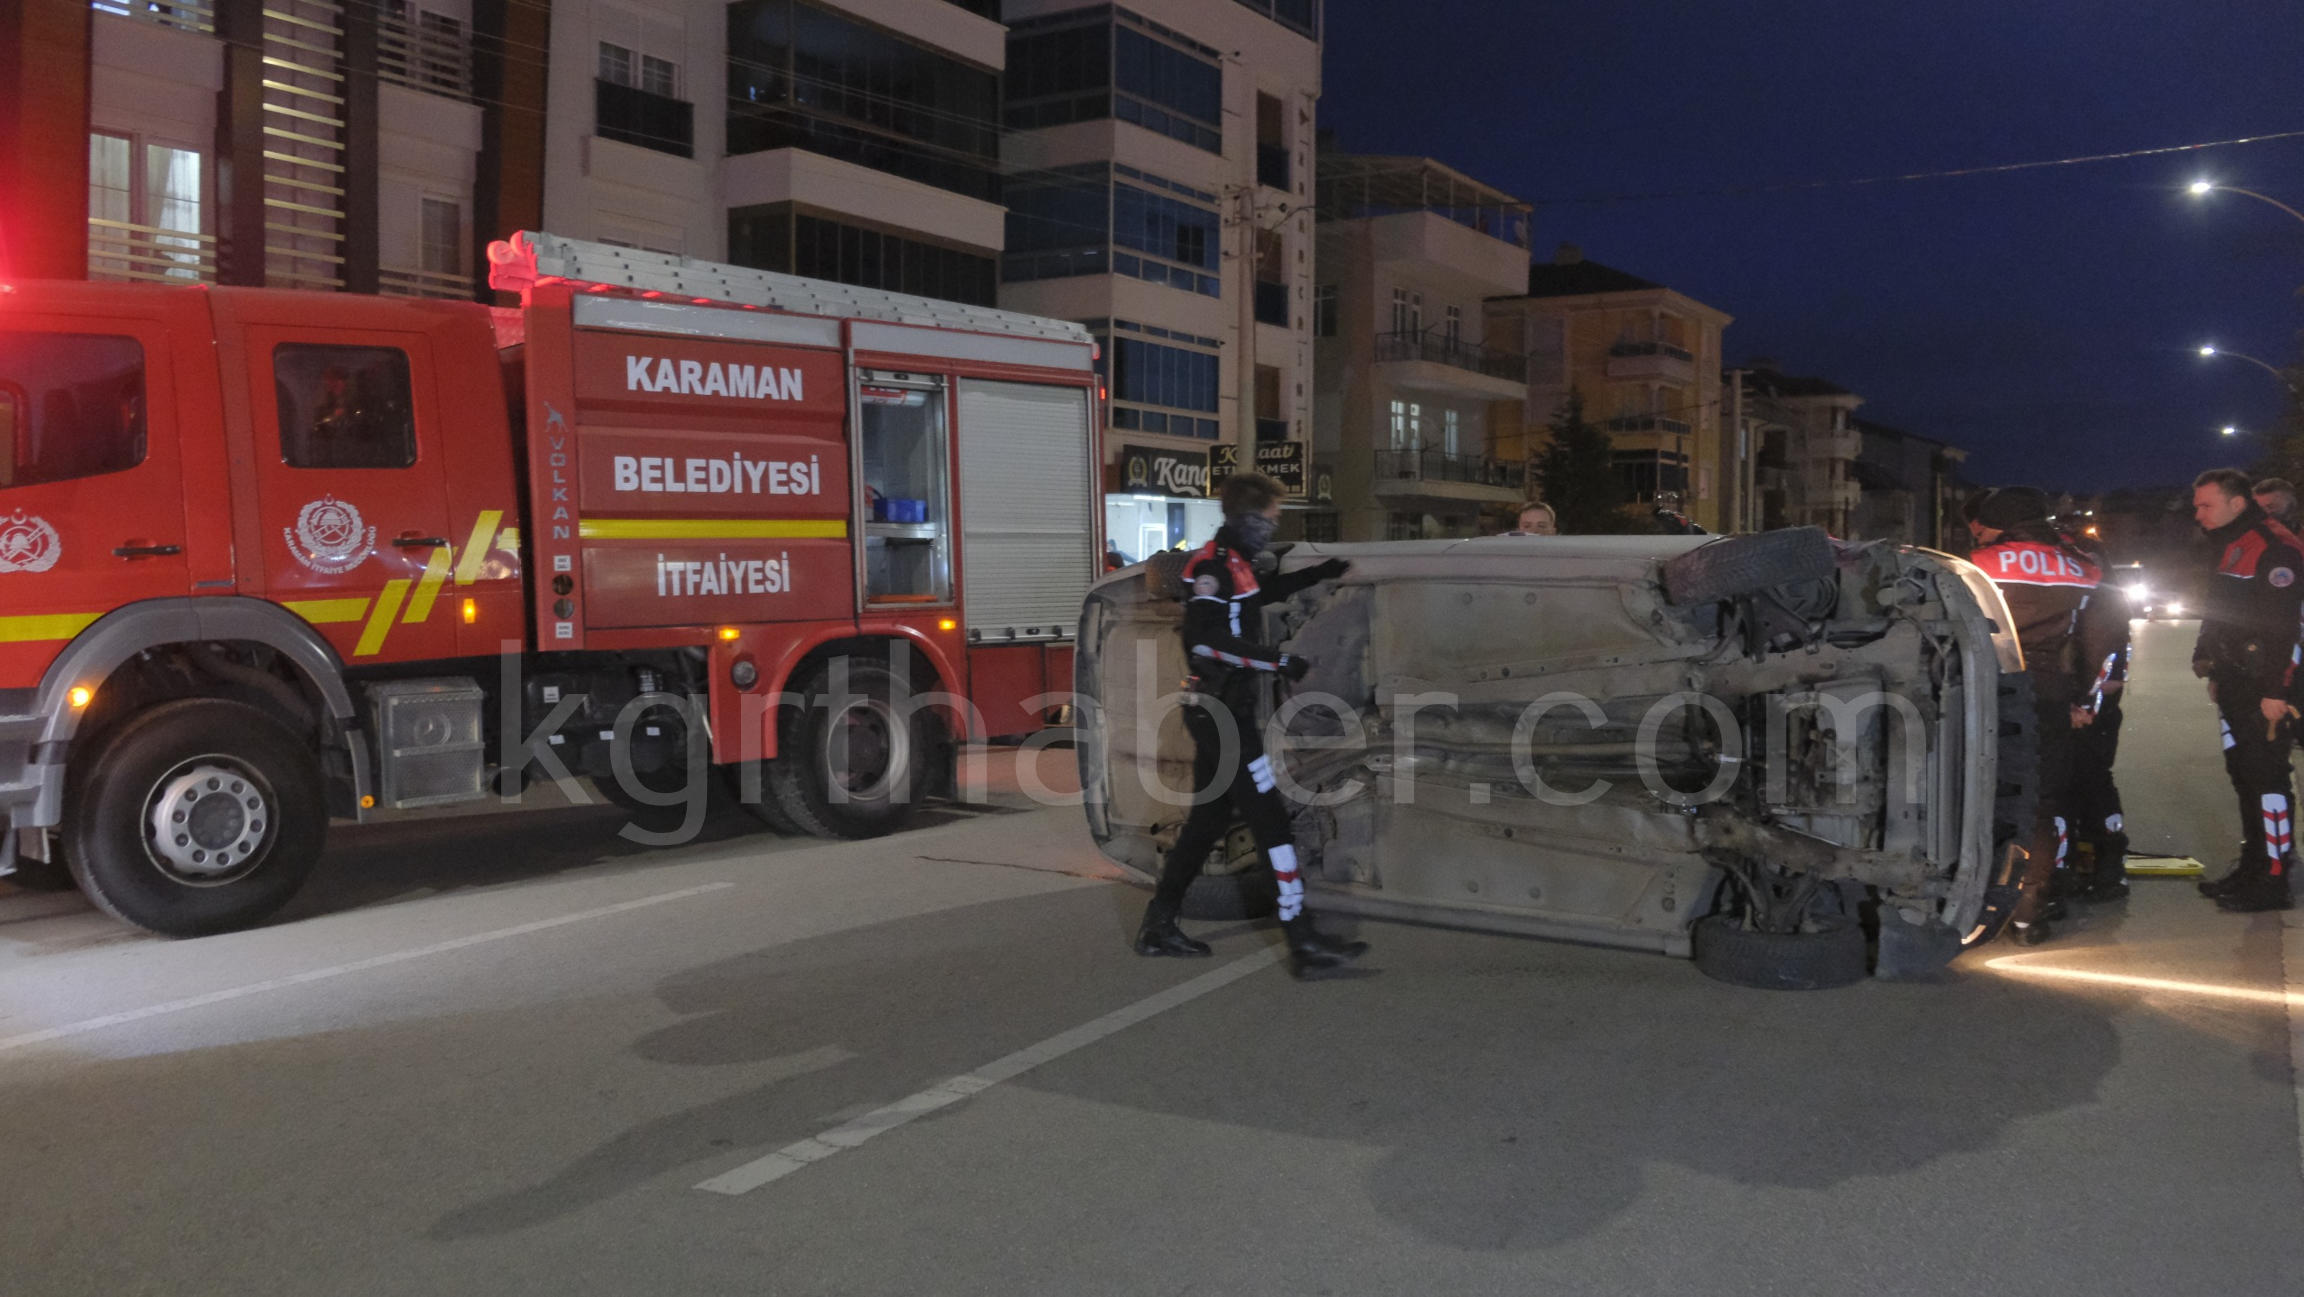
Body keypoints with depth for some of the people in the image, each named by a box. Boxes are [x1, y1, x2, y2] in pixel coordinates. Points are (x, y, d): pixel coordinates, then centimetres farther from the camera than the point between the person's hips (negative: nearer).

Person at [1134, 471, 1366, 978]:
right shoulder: (1210, 565, -15)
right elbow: (1209, 640, -26)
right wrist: (1279, 662, -26)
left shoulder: (1236, 565, 15)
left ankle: (1158, 926, 24)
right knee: (1270, 819, -11)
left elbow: (1265, 591, 38)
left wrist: (1319, 573, 35)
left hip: (1226, 712, 10)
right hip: (1219, 712, -10)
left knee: (1210, 818, 16)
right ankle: (1303, 944, -12)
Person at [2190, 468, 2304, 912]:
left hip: (2264, 691, -10)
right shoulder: (2229, 551, 17)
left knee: (2267, 777, -7)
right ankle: (2252, 867, 25)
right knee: (2244, 776, 15)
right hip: (2234, 688, 10)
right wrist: (2205, 656, 16)